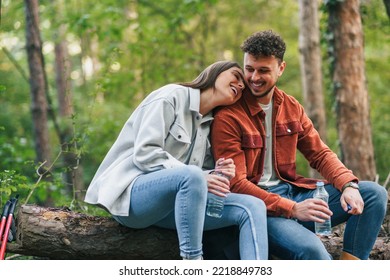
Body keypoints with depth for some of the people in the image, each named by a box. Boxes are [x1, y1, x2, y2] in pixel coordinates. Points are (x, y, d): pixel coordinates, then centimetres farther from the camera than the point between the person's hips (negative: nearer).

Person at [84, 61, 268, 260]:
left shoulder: (210, 124, 19)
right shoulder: (173, 96, -3)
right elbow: (145, 154, -14)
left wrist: (215, 176, -8)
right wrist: (201, 178, -22)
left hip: (173, 201, 7)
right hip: (131, 194, -7)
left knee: (253, 206, -12)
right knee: (192, 175, -38)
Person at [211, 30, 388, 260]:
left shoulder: (291, 107, 10)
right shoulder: (228, 117, -10)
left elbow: (320, 154, 12)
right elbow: (236, 184, -15)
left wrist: (348, 185, -9)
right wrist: (293, 209, -24)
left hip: (294, 192, 7)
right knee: (310, 249, -35)